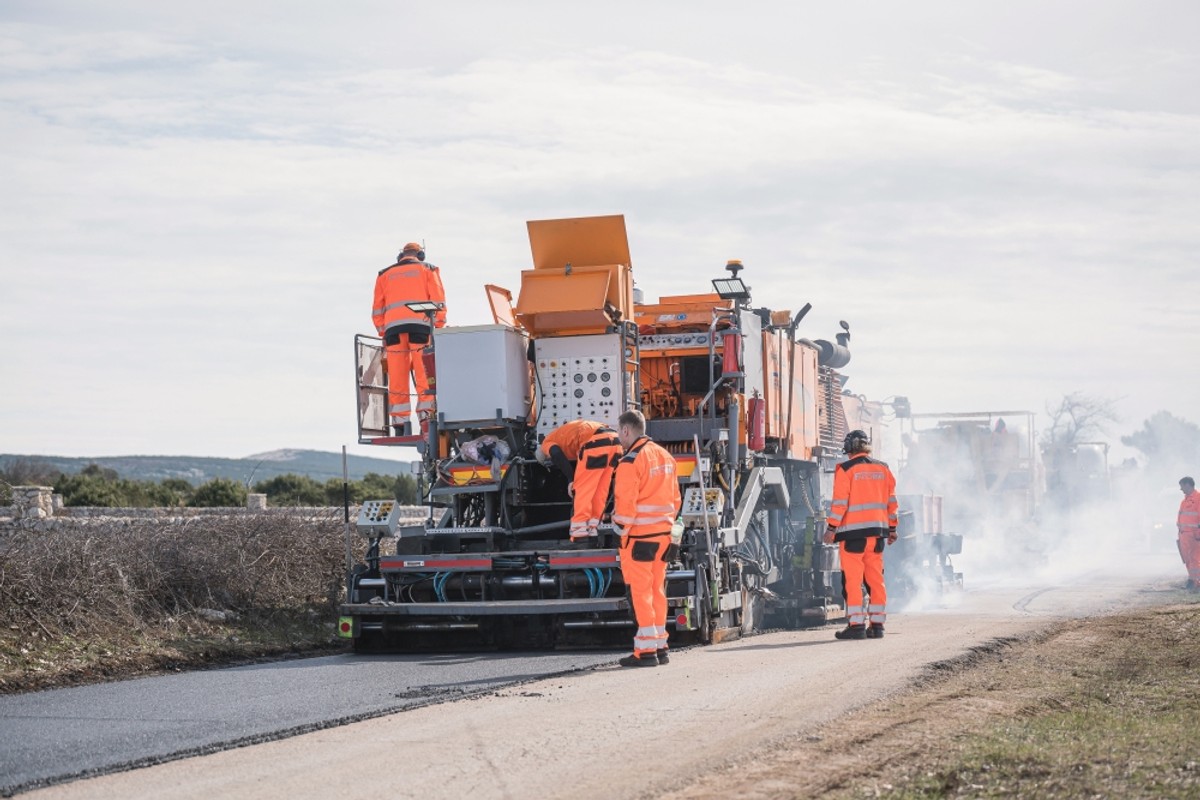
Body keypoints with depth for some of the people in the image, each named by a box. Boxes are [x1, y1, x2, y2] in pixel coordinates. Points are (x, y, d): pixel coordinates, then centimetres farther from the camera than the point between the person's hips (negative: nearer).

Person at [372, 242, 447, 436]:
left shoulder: (385, 275, 24)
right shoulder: (427, 269, 18)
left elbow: (377, 309, 18)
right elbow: (438, 300, 5)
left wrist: (383, 333, 20)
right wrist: (439, 328, 4)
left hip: (393, 326, 2)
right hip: (420, 323, -2)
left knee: (397, 378, 0)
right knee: (425, 375, -5)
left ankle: (399, 423, -4)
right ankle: (426, 416, -16)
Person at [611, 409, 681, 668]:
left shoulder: (630, 462, -13)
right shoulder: (665, 456, 13)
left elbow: (625, 503, -16)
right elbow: (674, 498, 16)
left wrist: (621, 532, -8)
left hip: (639, 536, -8)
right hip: (663, 534, 8)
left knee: (640, 591, -4)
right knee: (657, 590, 13)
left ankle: (646, 650, -5)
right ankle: (660, 646, 16)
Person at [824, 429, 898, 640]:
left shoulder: (846, 469, -6)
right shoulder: (883, 469, 11)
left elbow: (840, 502, -10)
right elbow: (891, 502, 14)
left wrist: (831, 528, -5)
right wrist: (891, 528, 21)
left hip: (854, 531, -6)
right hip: (877, 530, 6)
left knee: (852, 579, -3)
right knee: (875, 579, 10)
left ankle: (856, 625, -7)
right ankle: (877, 624, 10)